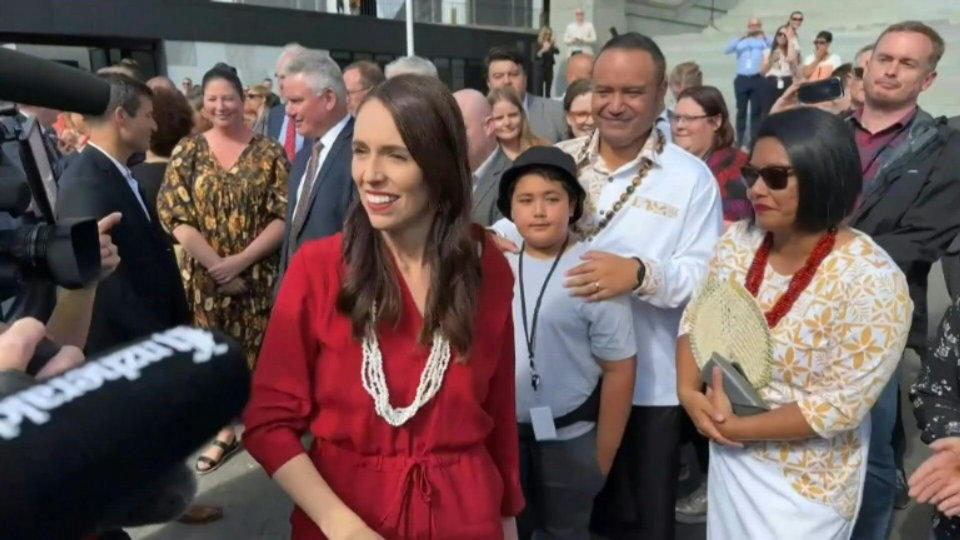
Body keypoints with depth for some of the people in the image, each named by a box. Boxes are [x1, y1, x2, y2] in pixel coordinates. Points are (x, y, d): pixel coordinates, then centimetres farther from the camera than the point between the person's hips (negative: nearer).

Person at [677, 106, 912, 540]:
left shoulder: (872, 281, -24)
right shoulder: (738, 242, -9)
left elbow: (843, 406, -22)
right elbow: (695, 320, 1)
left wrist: (738, 427, -19)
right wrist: (688, 391, -15)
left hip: (805, 483, -5)